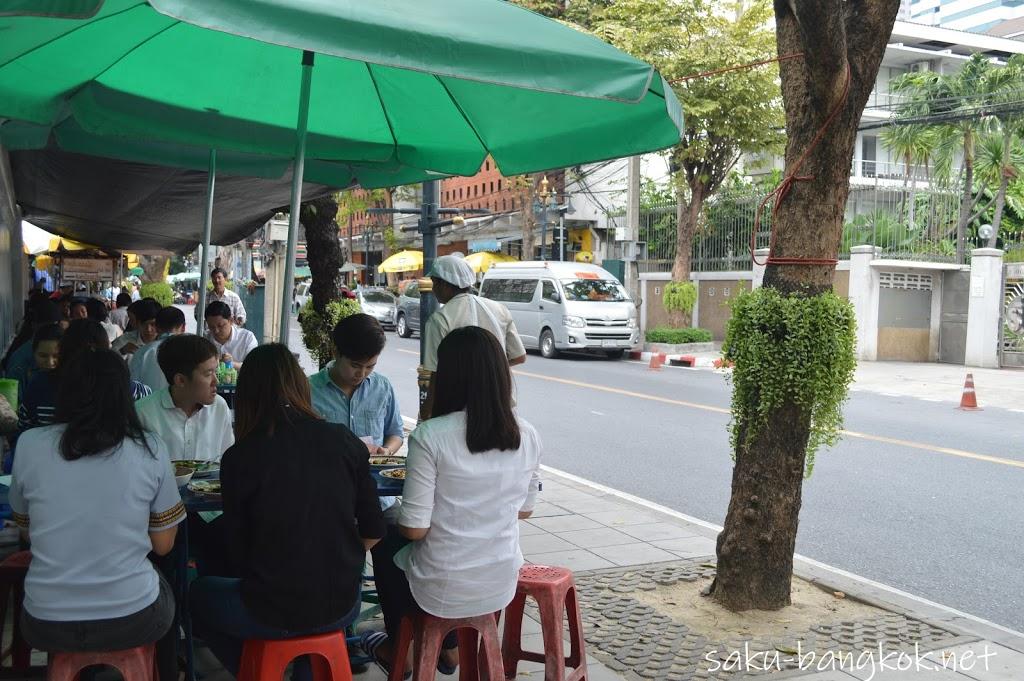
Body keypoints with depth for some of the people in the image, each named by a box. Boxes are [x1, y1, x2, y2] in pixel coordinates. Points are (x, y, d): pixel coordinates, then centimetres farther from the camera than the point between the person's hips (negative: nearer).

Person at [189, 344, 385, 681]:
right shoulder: (344, 440, -5)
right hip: (341, 606, 3)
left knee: (199, 593, 27)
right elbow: (373, 531, 0)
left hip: (273, 615, -3)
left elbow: (238, 555, -3)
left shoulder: (239, 457, -12)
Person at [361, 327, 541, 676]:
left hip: (441, 591, -4)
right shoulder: (528, 436, -7)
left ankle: (397, 650, 46)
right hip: (503, 585, 5)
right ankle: (449, 647, 48)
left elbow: (414, 529, -19)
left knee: (386, 546, 30)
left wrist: (399, 519, 3)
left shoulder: (430, 435, -22)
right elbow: (524, 510, 6)